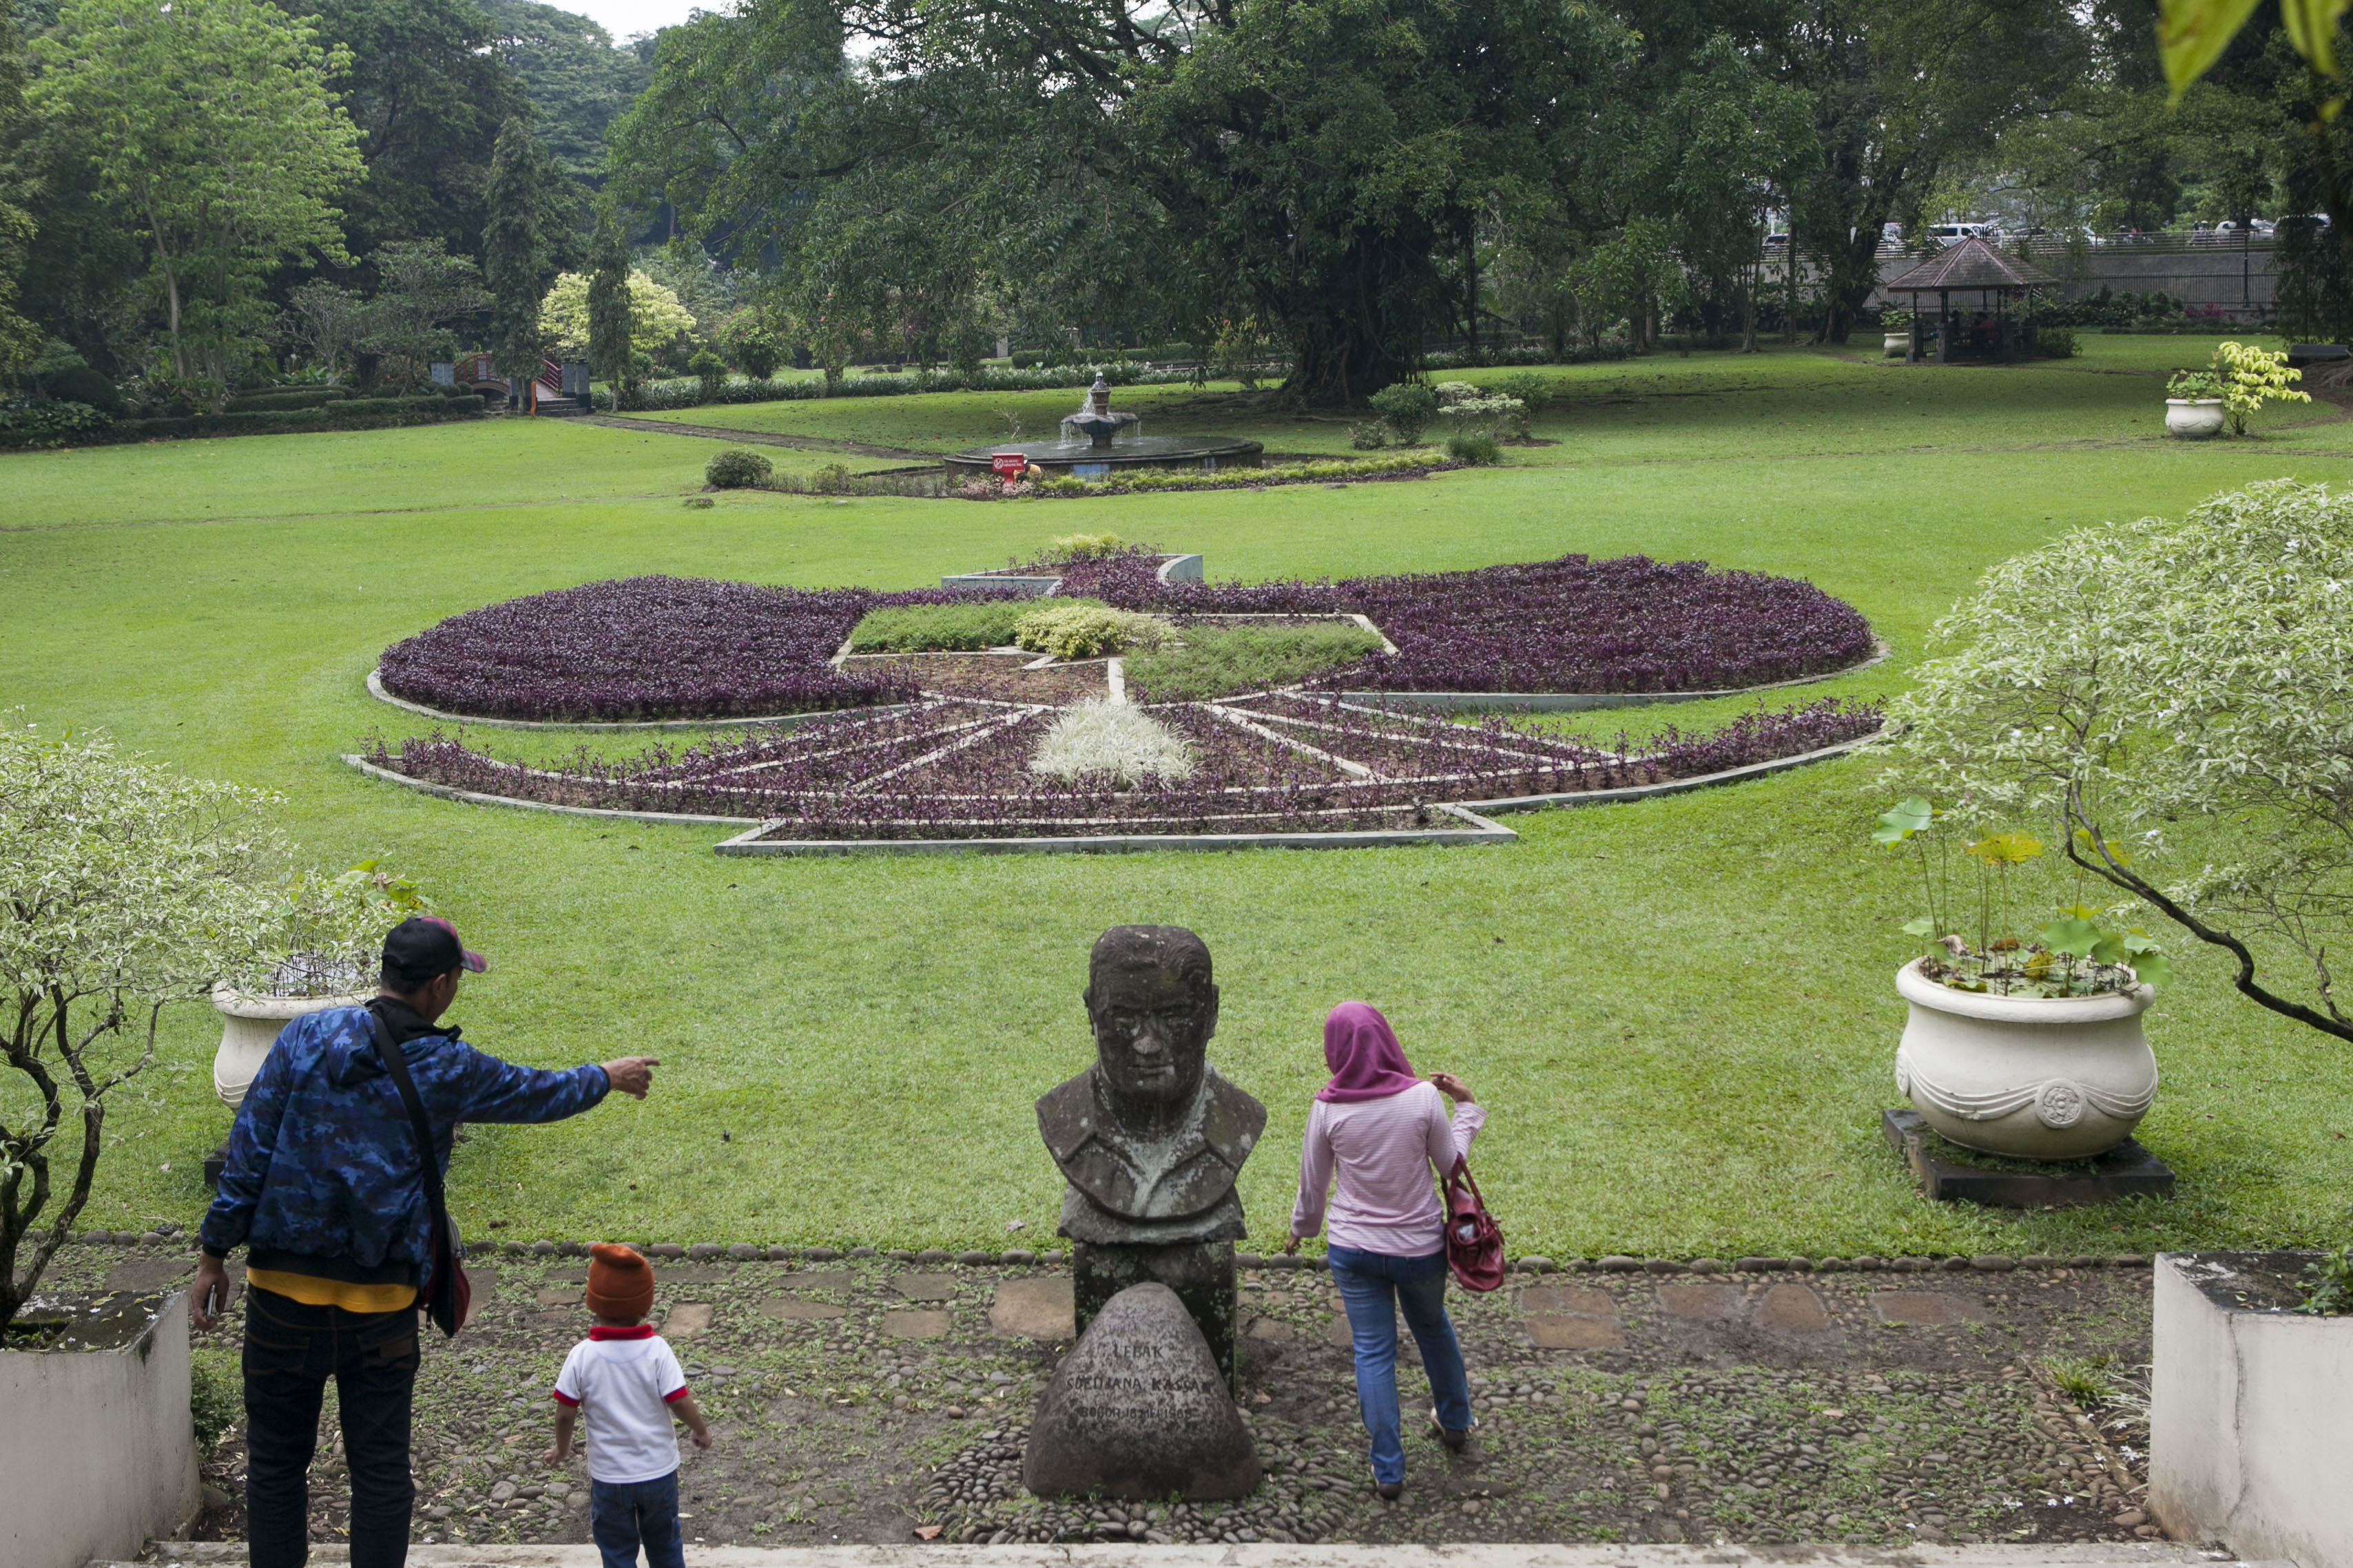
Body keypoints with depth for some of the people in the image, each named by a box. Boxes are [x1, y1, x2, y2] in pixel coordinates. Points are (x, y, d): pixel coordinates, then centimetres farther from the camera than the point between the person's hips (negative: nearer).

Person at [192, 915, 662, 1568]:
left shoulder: (307, 1036, -3)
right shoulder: (449, 1071, -5)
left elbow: (248, 1150, -3)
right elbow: (539, 1093, 13)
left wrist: (215, 1253, 4)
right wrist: (607, 1078, 32)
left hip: (283, 1289, 1)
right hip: (380, 1302, -1)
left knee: (277, 1459, 12)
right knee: (381, 1467, 8)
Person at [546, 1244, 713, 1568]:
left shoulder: (582, 1356, -15)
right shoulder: (657, 1350, -16)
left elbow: (565, 1412, -10)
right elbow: (680, 1402, -16)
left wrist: (562, 1449, 9)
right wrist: (701, 1430, 3)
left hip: (609, 1477, -1)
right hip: (660, 1470, 1)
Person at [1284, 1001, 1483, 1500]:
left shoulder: (1328, 1109, -15)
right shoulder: (1423, 1098, -17)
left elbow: (1312, 1183, -2)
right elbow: (1450, 1164, -4)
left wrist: (1301, 1230, 16)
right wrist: (1465, 1107, 8)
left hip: (1354, 1249, -1)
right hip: (1420, 1247, 1)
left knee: (1373, 1352, 11)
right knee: (1433, 1328, 27)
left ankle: (1388, 1471, 17)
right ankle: (1455, 1422, 48)